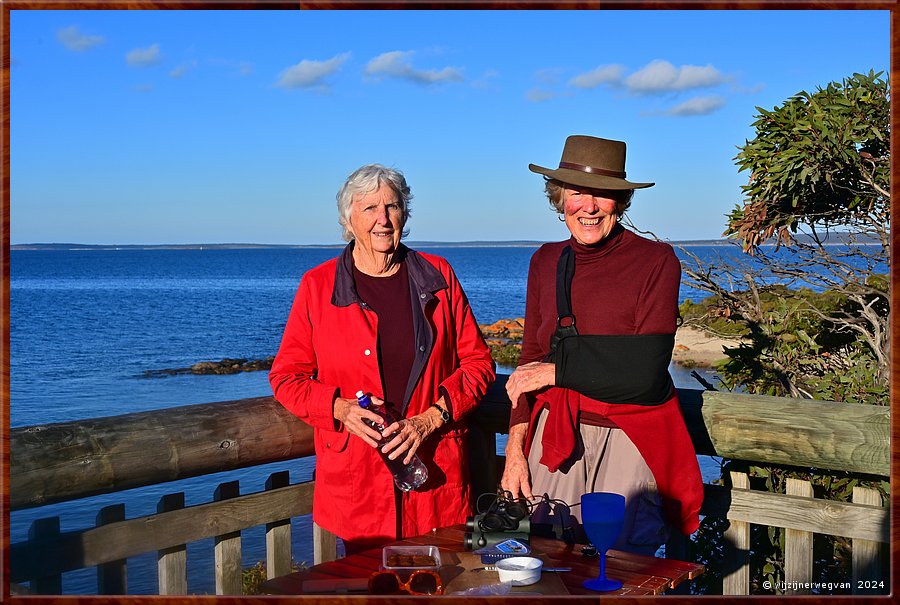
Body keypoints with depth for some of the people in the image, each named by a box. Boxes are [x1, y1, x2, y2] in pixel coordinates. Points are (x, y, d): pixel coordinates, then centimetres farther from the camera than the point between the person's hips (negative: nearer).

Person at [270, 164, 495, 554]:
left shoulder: (437, 276, 6)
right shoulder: (318, 285, 3)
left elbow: (477, 362, 6)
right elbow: (286, 378, 5)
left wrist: (429, 419, -8)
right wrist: (341, 409, -13)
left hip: (434, 471, 1)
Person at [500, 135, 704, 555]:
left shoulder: (656, 261, -8)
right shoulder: (546, 262, 8)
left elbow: (645, 374, -14)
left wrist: (557, 370, -7)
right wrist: (515, 449, 4)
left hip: (628, 442, -4)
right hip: (556, 438, 4)